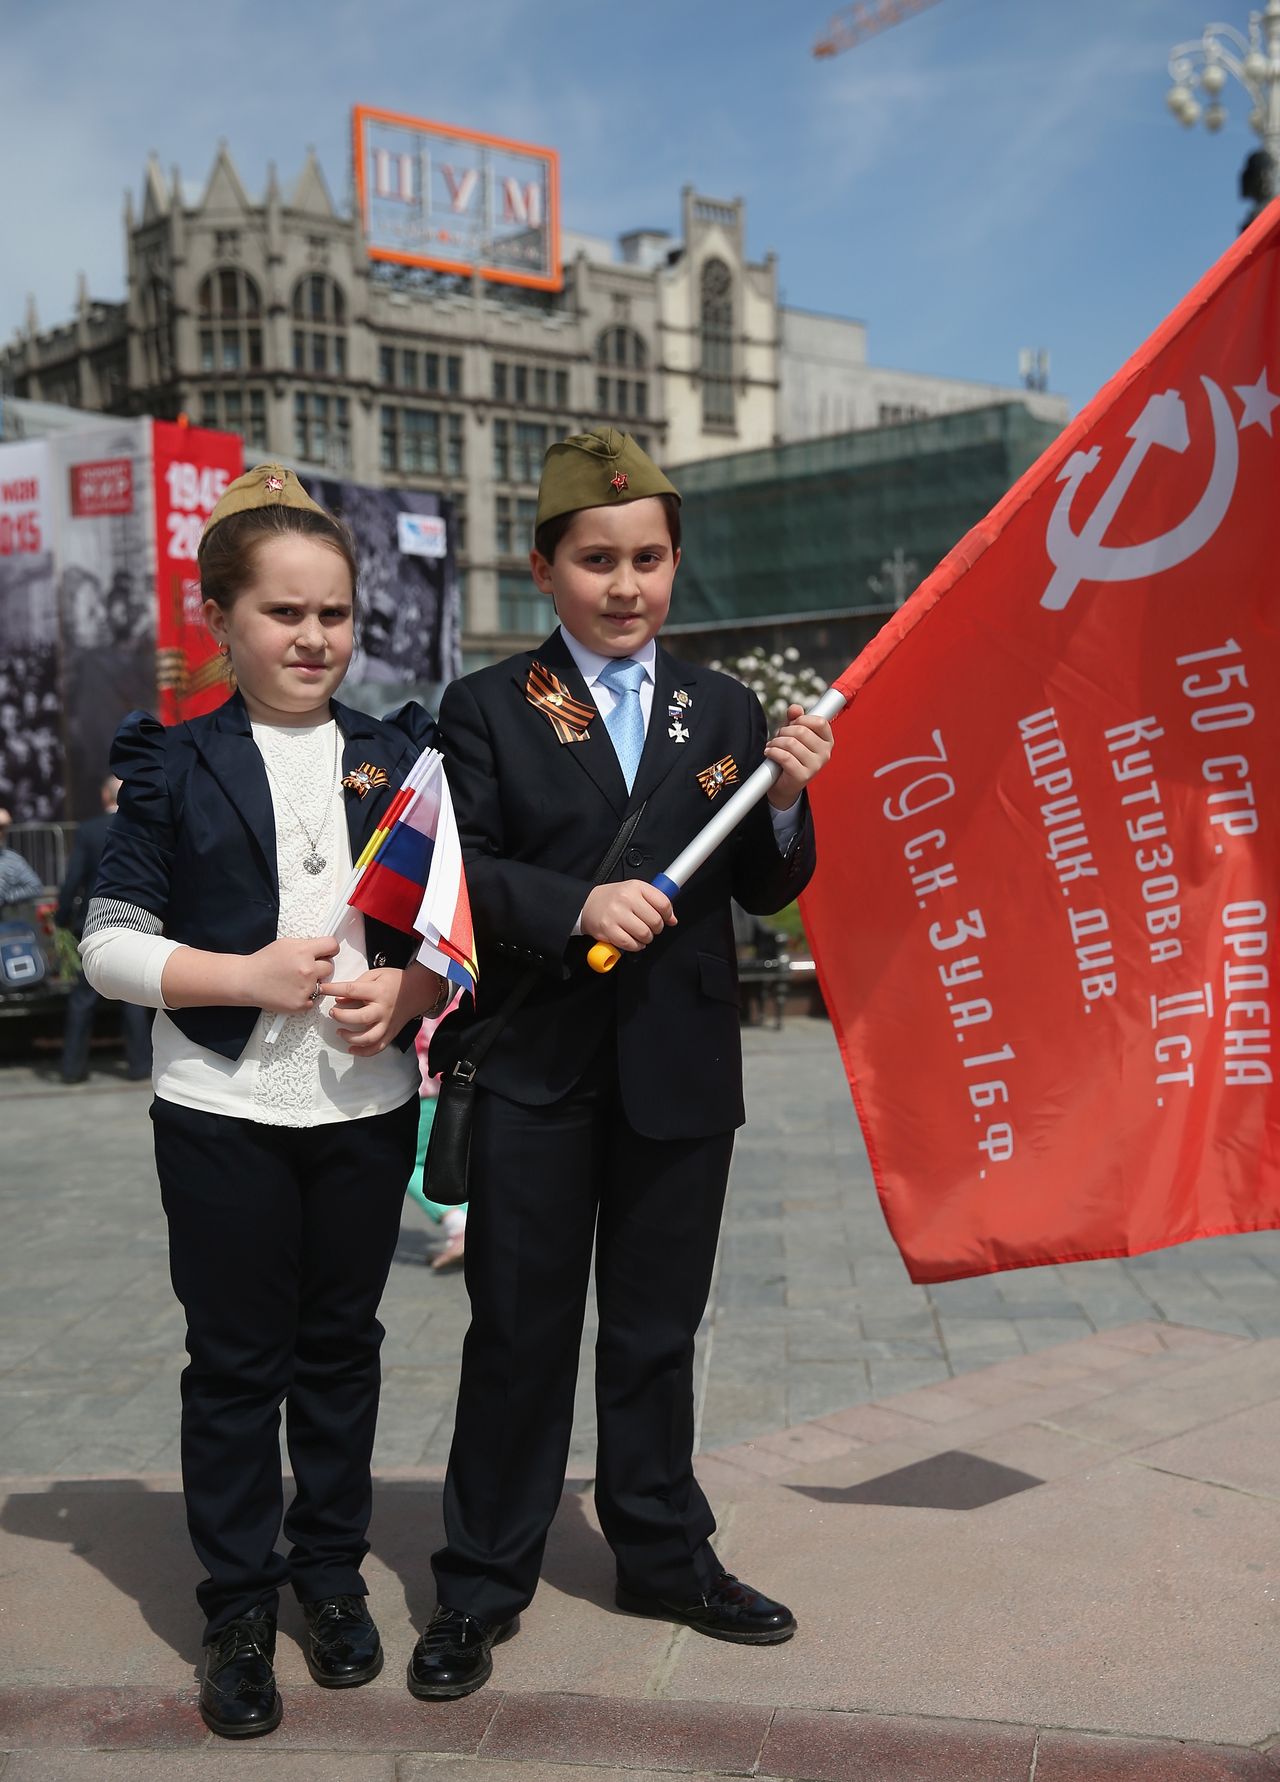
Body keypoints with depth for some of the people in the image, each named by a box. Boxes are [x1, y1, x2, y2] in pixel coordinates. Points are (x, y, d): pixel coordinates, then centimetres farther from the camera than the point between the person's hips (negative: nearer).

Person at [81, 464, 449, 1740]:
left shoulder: (399, 757, 6)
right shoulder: (173, 765, -1)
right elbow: (109, 946, -3)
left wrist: (405, 991, -12)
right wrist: (248, 975, -16)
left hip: (367, 1106, 2)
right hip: (222, 1111, -2)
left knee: (341, 1345, 14)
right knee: (236, 1359, 7)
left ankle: (331, 1572, 31)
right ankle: (237, 1607, 22)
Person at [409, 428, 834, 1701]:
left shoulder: (725, 712, 8)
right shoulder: (486, 709, 0)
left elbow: (766, 893, 7)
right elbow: (456, 874, -8)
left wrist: (783, 801, -12)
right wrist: (574, 907, -23)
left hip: (680, 1071, 3)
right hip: (534, 1069, -2)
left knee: (656, 1332, 16)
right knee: (519, 1335, 7)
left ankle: (665, 1557, 33)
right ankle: (481, 1585, 23)